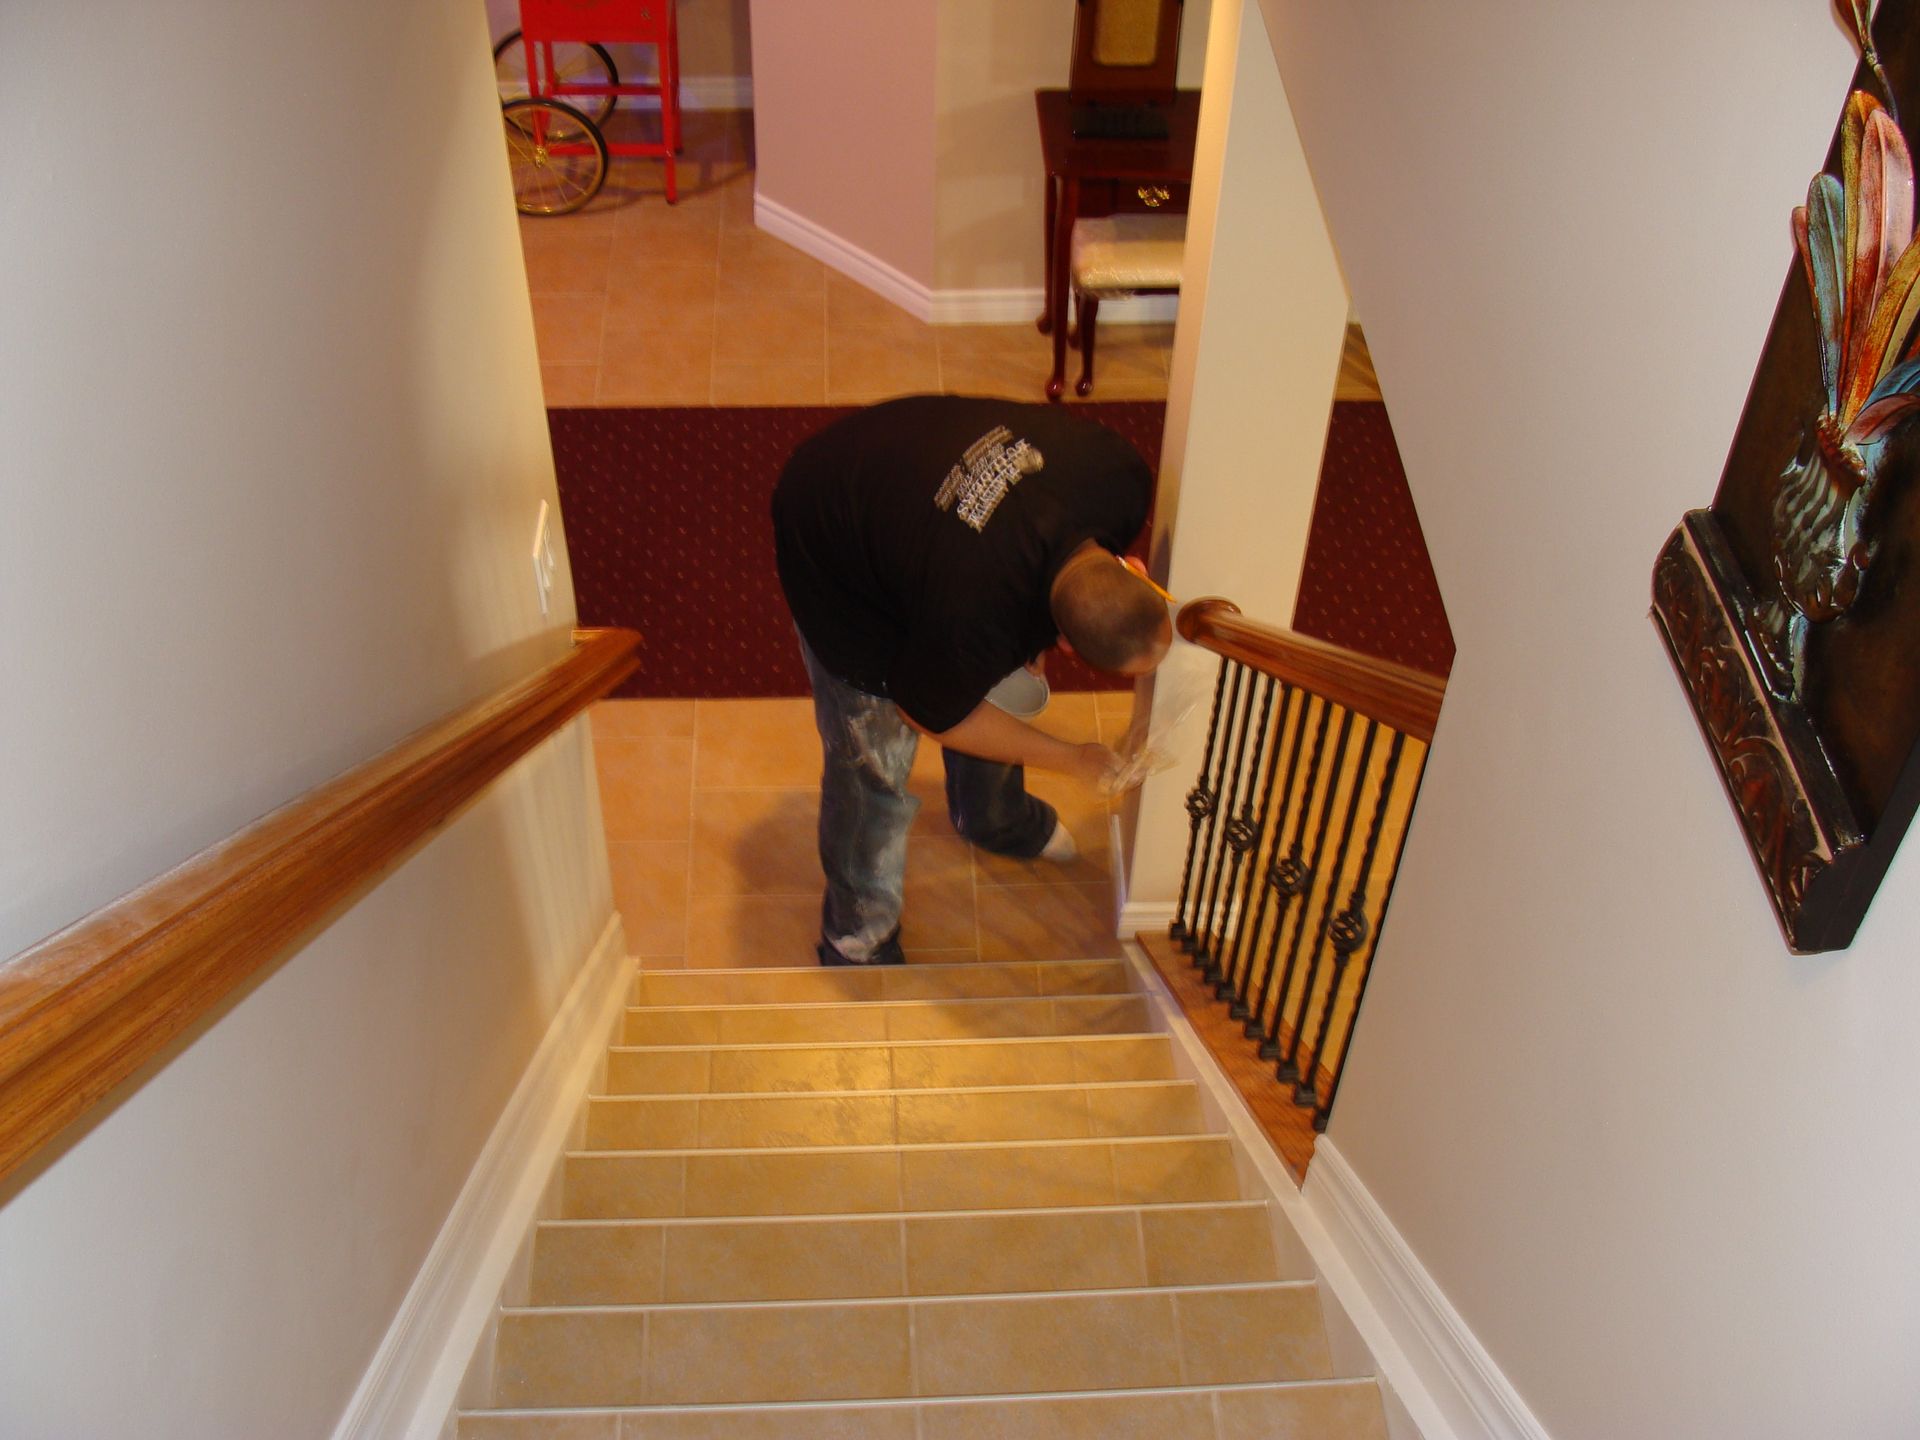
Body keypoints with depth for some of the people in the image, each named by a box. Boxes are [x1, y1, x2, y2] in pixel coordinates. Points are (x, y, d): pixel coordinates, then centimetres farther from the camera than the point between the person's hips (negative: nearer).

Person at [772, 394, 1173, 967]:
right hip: (830, 548, -6)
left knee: (993, 683, 22)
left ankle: (993, 817, 53)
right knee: (873, 758, 0)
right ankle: (858, 941, 24)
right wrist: (1069, 758, -10)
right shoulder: (973, 618, -43)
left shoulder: (1121, 476, -29)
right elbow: (931, 715, -19)